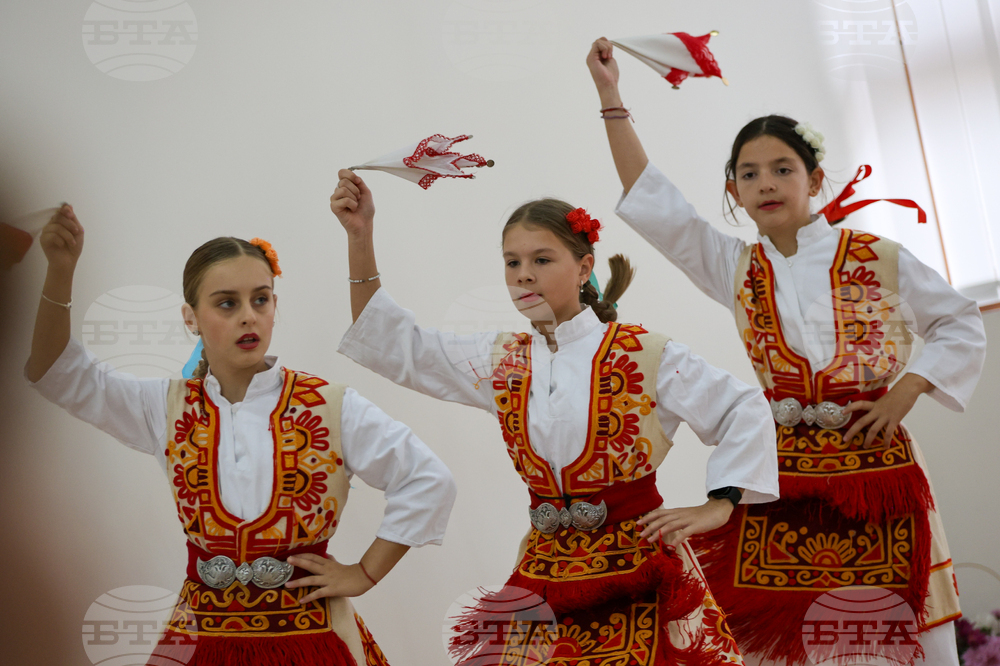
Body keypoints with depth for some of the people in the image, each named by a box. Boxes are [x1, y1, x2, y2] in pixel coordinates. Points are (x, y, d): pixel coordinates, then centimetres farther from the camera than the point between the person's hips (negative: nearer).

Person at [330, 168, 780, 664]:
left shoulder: (642, 355, -6)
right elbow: (395, 348, 7)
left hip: (639, 570, -4)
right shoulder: (501, 361, 6)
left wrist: (718, 506, -9)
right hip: (545, 574, 4)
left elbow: (746, 410, -2)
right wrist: (360, 237, 0)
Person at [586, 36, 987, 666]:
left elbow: (962, 326, 7)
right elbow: (651, 199, 1)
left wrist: (904, 393, -6)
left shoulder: (878, 258, 0)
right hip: (783, 478, 2)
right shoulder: (737, 268, 5)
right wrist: (611, 97, -2)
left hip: (878, 467, -1)